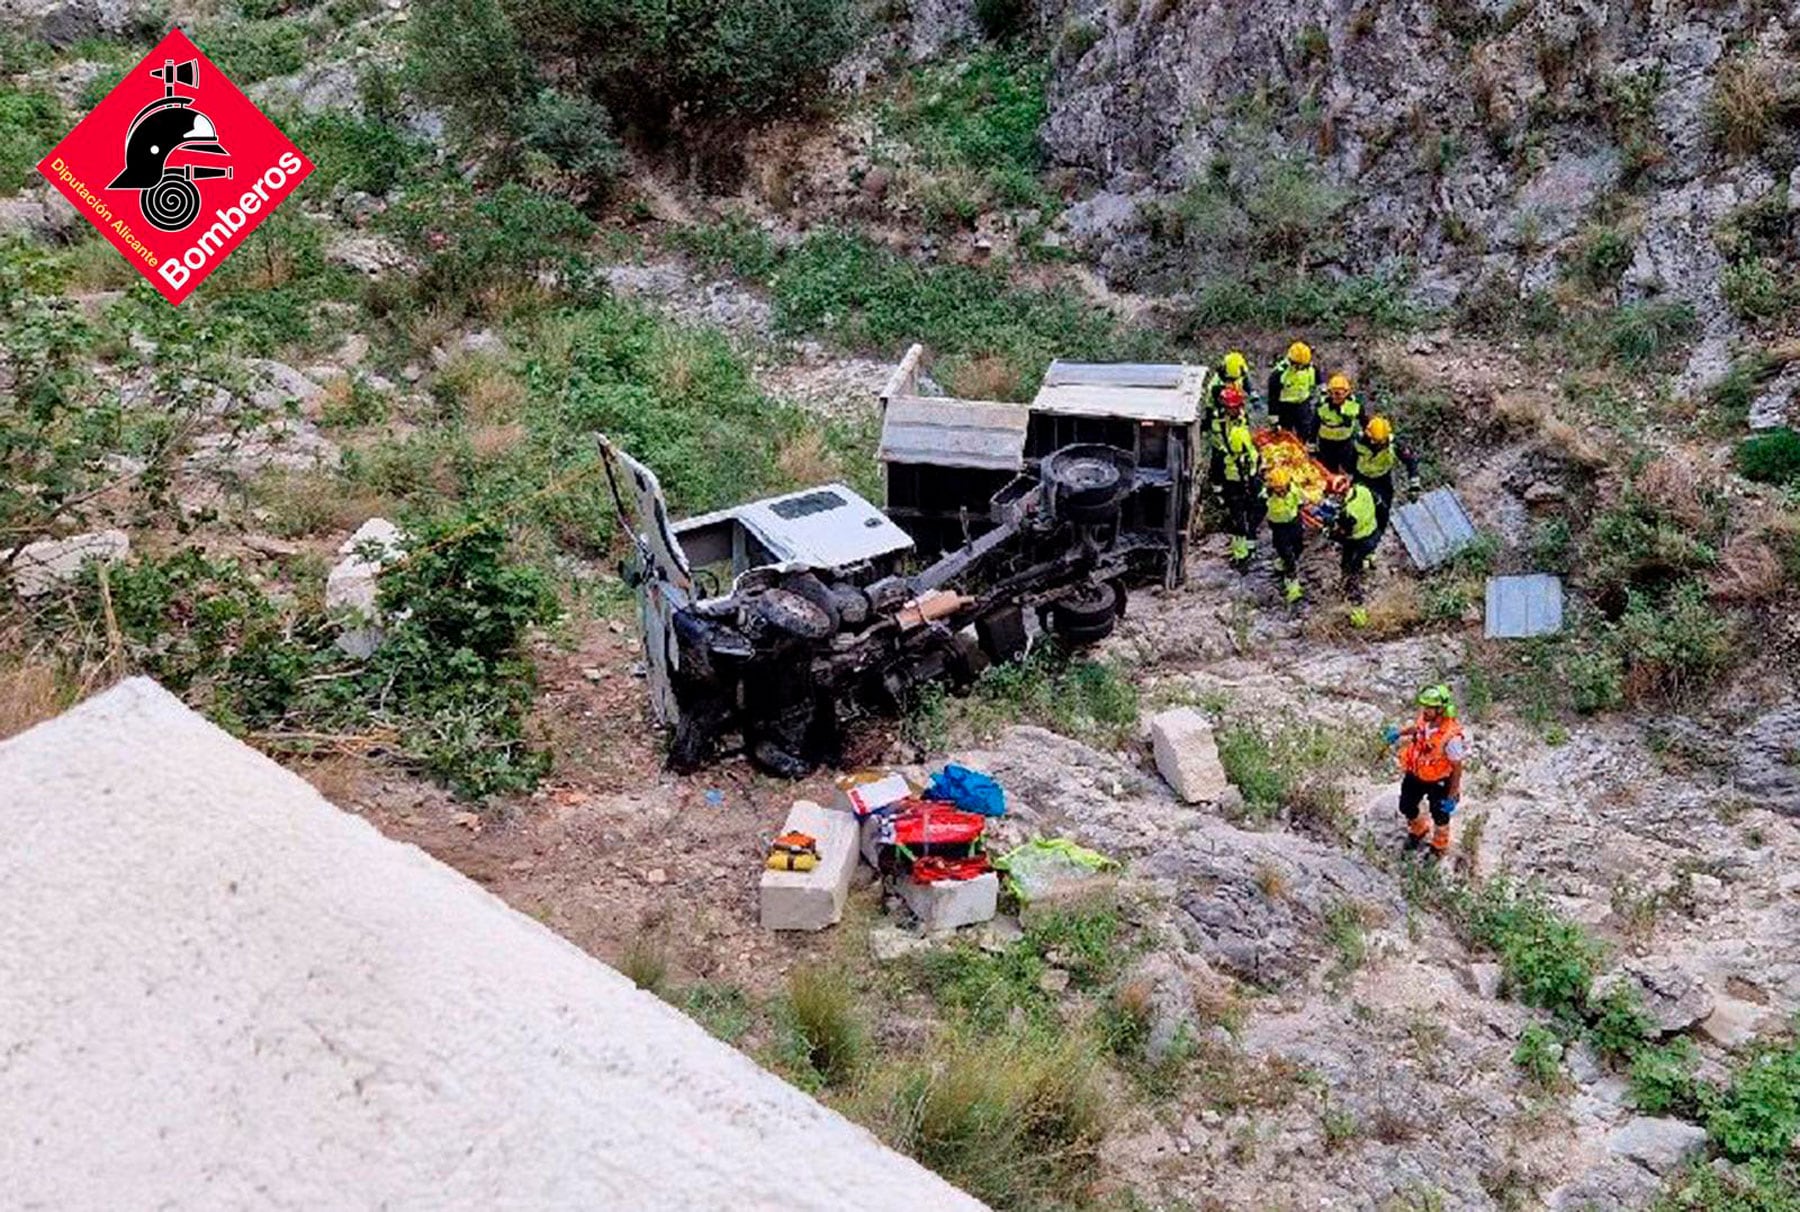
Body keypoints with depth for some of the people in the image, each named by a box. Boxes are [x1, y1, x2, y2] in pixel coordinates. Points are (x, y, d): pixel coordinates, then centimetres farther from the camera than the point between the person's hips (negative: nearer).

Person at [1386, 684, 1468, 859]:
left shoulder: (1451, 736, -38)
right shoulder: (1424, 717, -20)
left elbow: (1457, 768, -25)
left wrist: (1452, 797, -19)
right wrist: (1401, 733, -6)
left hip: (1438, 781, -5)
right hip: (1415, 774, 5)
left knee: (1440, 815, 21)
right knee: (1407, 807, 23)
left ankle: (1439, 847, 50)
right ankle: (1418, 831, 57)